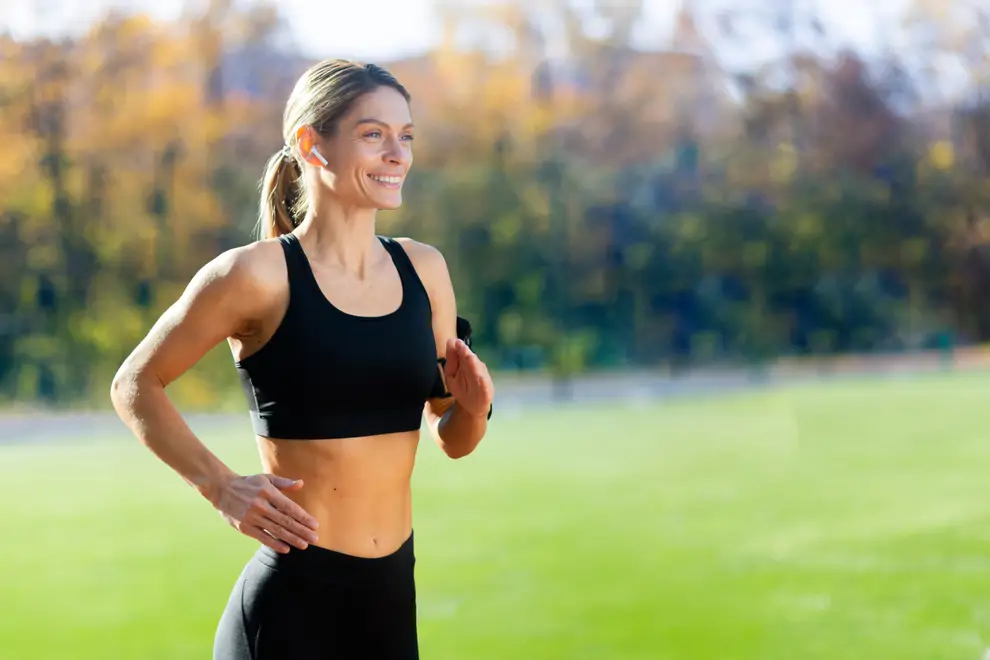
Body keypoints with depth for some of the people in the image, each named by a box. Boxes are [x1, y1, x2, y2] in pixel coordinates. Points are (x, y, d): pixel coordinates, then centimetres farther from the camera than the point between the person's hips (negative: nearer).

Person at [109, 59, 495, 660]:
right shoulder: (259, 274, -10)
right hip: (292, 603, -6)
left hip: (391, 600, 6)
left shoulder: (423, 269, 6)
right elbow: (135, 386, 0)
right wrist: (222, 487, -10)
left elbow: (453, 440, 15)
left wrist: (474, 406, -6)